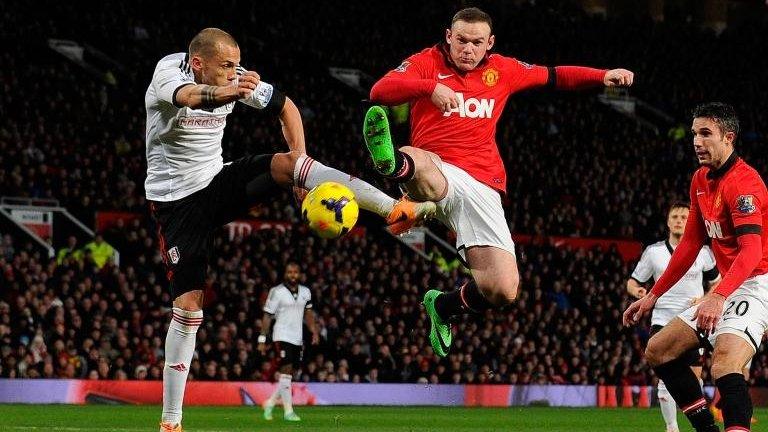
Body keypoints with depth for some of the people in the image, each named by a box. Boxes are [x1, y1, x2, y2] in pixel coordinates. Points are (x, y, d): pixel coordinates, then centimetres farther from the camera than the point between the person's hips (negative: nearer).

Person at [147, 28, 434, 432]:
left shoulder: (234, 79, -6)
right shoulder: (168, 71, -21)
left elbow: (285, 106, 10)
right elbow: (190, 96, -47)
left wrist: (300, 167, -1)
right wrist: (227, 92, -70)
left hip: (217, 182, 4)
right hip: (176, 199, -4)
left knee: (286, 163, -21)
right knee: (188, 303, -11)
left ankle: (394, 210, -29)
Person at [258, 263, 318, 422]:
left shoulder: (305, 292, 9)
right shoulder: (277, 292, -8)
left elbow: (308, 314, 20)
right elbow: (267, 316, -6)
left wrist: (314, 332, 7)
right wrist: (262, 339, -8)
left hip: (297, 338, 6)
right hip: (282, 336, -6)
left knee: (289, 374, 7)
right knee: (286, 371, -13)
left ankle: (270, 403, 24)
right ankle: (288, 411, -11)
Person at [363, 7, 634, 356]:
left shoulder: (502, 70, 17)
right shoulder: (428, 62, 5)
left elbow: (553, 76, 31)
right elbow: (380, 92, -12)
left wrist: (603, 76, 18)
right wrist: (431, 86, -28)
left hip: (482, 186, 4)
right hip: (438, 169, -4)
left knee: (504, 290, -8)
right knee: (417, 163, -43)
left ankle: (443, 306, 21)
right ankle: (393, 162, -81)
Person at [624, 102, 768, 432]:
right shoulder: (701, 180, 12)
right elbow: (691, 243, 21)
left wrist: (718, 297, -43)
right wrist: (653, 296, 21)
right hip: (728, 288, 10)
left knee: (724, 365, -33)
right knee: (658, 351, 11)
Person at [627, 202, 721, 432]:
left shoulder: (703, 252, 3)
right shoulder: (653, 251, 3)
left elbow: (717, 283, 14)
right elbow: (632, 282, 10)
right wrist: (637, 291, -13)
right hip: (663, 320, 0)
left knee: (694, 377, -1)